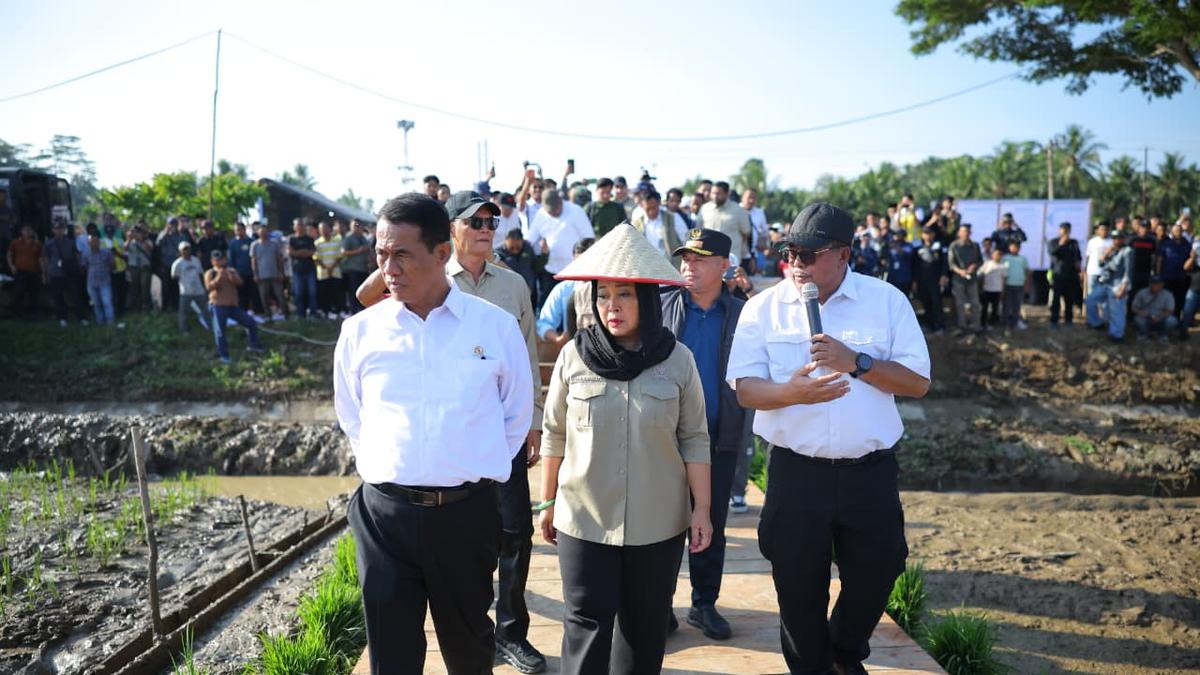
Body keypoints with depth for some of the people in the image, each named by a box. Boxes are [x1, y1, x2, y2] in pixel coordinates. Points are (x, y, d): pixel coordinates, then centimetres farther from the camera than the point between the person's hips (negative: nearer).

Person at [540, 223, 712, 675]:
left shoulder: (678, 358, -5)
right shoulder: (574, 356, -5)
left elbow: (694, 440, 0)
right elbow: (554, 434, 4)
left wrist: (701, 508, -1)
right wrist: (548, 502, 8)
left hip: (658, 520, 1)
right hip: (585, 518, 0)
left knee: (645, 626, 14)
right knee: (586, 624, 3)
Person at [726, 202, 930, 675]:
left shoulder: (886, 300, -1)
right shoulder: (763, 307, -1)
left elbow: (918, 382, -4)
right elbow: (744, 387, -6)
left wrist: (856, 362, -19)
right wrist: (790, 392, -26)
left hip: (870, 471, 1)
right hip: (796, 471, 0)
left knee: (875, 573, 15)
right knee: (798, 583, 10)